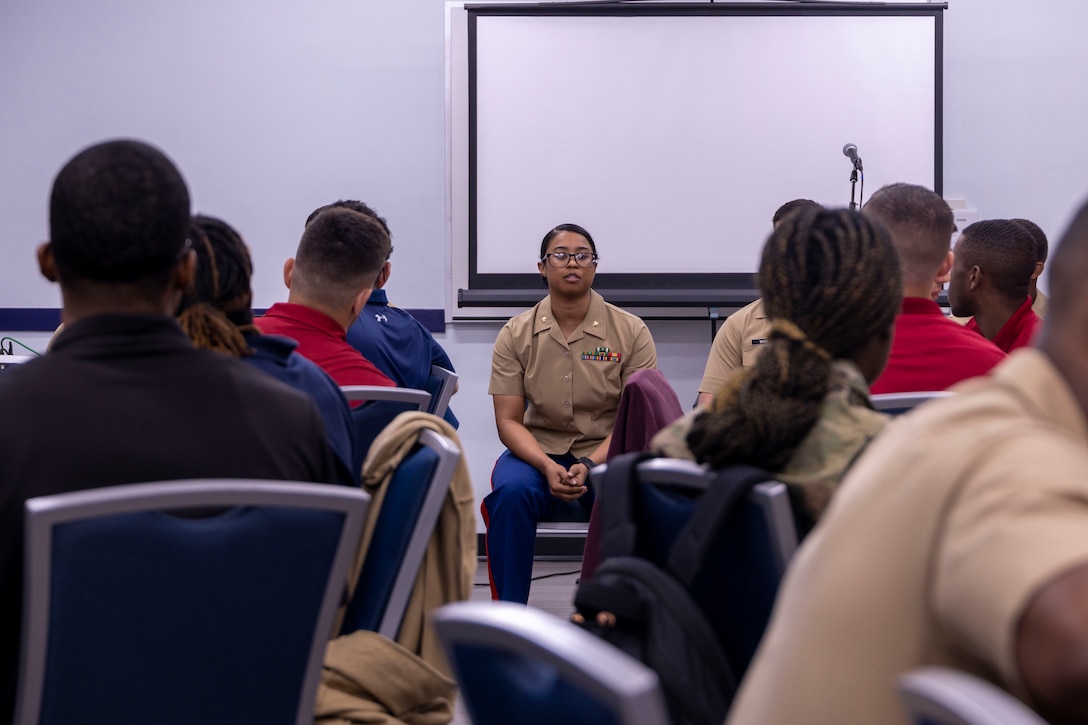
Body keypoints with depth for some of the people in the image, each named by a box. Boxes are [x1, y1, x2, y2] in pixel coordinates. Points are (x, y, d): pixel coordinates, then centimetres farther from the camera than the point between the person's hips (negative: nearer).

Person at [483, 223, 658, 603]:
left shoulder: (631, 332, 0)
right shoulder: (515, 334, 3)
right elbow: (508, 420, -1)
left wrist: (590, 466, -20)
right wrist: (547, 467, -20)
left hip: (607, 454, -1)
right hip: (537, 451, 1)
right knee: (511, 491, -33)